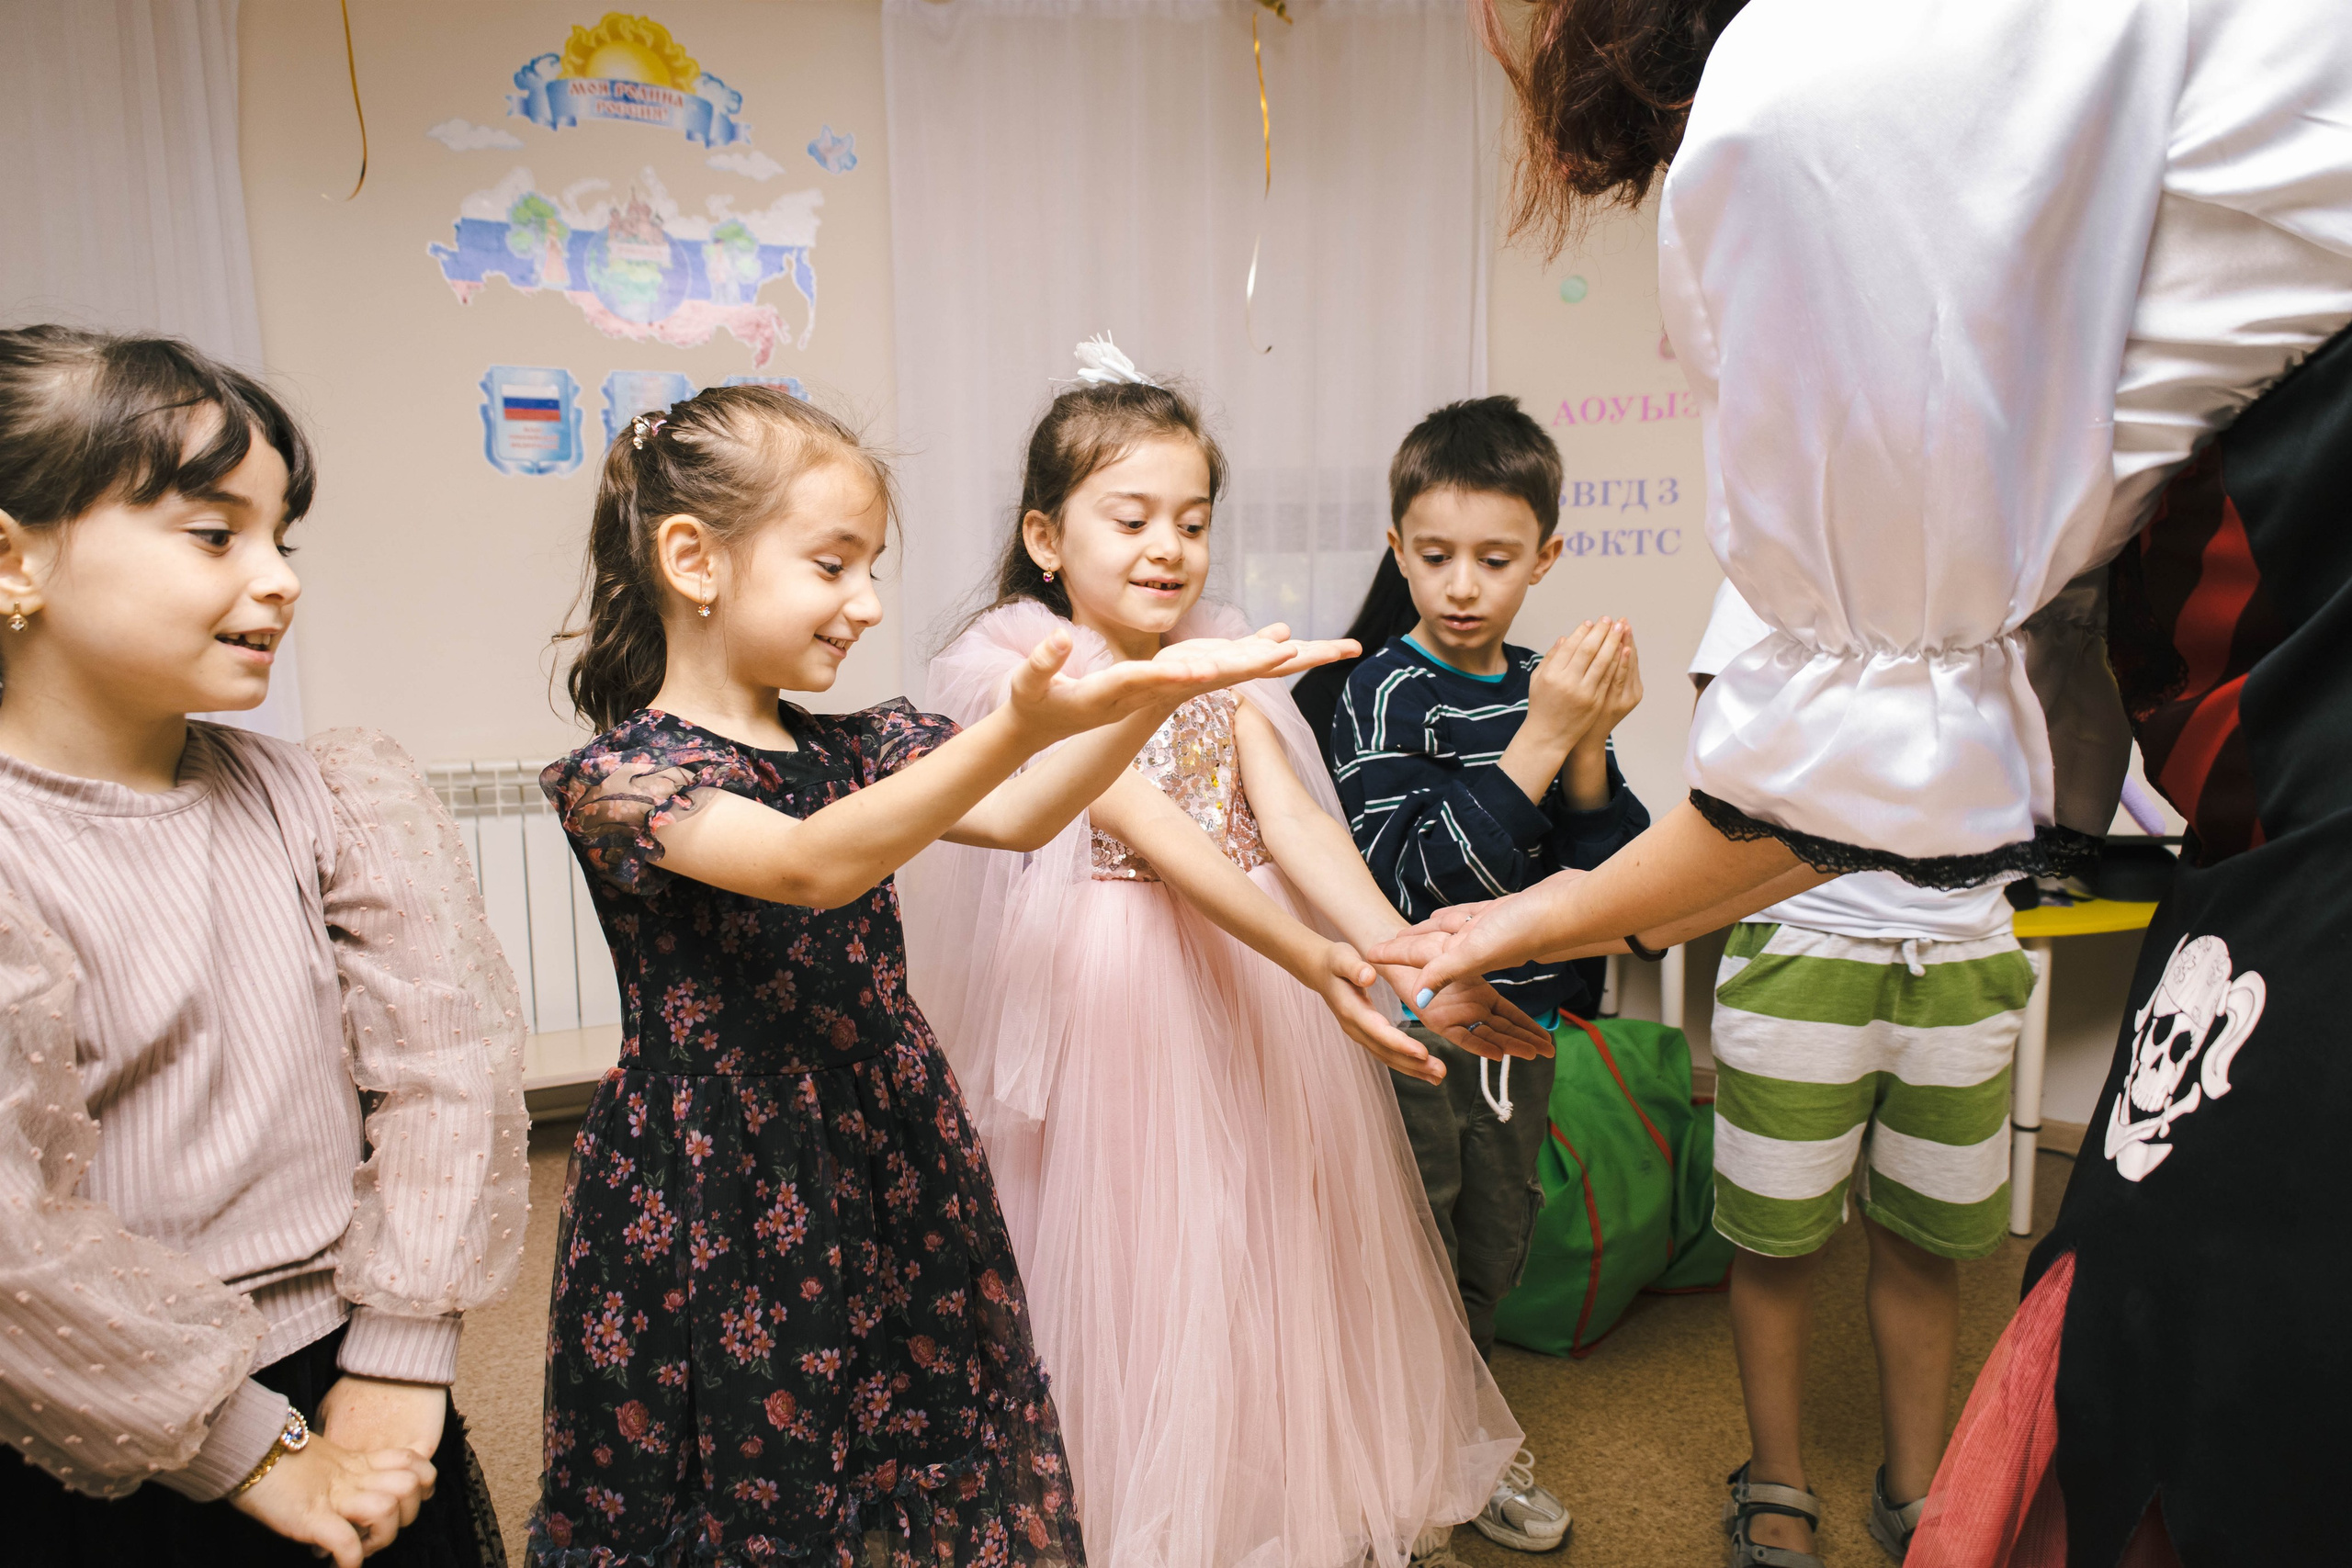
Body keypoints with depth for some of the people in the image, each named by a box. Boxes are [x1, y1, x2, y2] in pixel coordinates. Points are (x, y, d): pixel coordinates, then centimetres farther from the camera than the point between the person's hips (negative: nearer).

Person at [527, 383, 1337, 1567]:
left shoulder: (856, 748, 6)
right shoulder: (619, 776, -15)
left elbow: (1016, 819, -3)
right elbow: (812, 866, -31)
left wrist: (1151, 696, -18)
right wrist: (1024, 727, -44)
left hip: (893, 1166, 6)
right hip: (712, 1198, -5)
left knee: (939, 1461, 14)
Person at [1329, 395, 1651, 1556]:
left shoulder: (1551, 687, 1)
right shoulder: (1387, 692, -15)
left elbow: (1607, 875, -2)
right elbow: (1418, 878, -26)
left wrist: (1590, 747, -17)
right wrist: (1540, 739, -28)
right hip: (1411, 1028, -6)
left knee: (1495, 1248, 22)